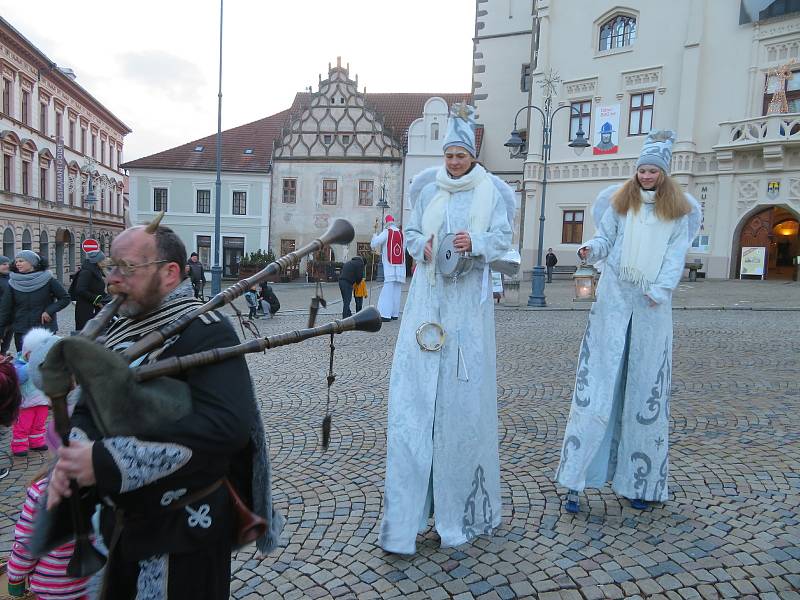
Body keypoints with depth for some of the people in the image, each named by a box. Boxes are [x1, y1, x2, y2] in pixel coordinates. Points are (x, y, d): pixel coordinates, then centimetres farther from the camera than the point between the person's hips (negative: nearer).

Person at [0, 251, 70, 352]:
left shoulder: (47, 280, -4)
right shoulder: (13, 283, 1)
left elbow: (65, 299, 1)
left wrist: (49, 311, -11)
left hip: (46, 329, -2)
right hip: (21, 332, 2)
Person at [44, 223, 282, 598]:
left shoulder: (206, 332, -20)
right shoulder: (123, 332, 3)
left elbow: (226, 424, -34)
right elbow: (89, 409, 8)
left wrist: (107, 461, -33)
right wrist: (72, 461, -15)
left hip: (184, 533, -7)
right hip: (124, 524, 7)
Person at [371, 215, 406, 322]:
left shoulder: (386, 232, -4)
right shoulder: (401, 233, 9)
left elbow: (374, 244, -11)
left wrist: (375, 236, 11)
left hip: (389, 266, -5)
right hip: (400, 267, 5)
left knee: (387, 290, -7)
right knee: (397, 291, 9)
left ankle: (386, 314, -12)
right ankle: (395, 313, 12)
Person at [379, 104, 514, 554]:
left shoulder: (491, 191, 6)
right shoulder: (428, 189, 13)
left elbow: (504, 237, 2)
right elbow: (411, 233, 17)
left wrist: (476, 241, -18)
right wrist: (423, 246, -5)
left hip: (469, 300, -2)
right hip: (428, 296, 2)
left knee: (464, 396, 0)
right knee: (415, 391, -5)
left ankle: (462, 506, 18)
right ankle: (406, 518, 3)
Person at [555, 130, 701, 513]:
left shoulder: (679, 210, 8)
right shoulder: (620, 202, 9)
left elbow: (676, 255, 2)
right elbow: (605, 237, 7)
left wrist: (660, 290, -11)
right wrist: (591, 249, -15)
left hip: (652, 304, 1)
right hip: (614, 297, -1)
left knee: (644, 386, 5)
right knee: (598, 383, -5)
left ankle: (637, 480, 15)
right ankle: (576, 481, -1)